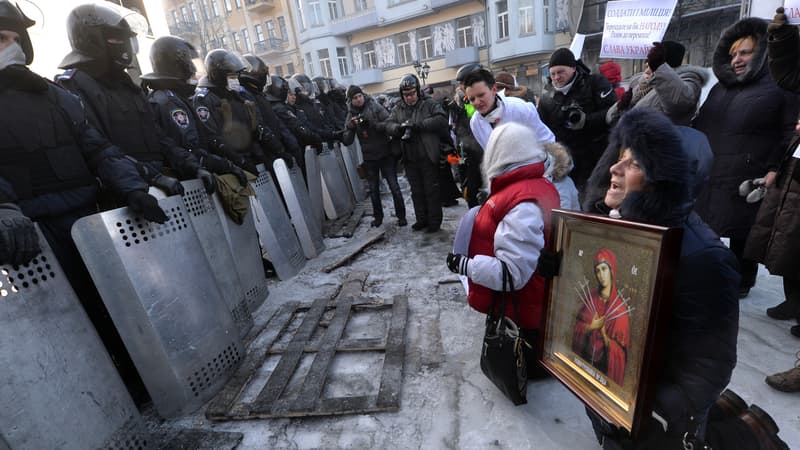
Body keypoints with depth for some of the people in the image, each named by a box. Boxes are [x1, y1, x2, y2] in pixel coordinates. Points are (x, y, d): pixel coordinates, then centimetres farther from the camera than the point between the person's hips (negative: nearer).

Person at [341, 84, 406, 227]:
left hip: (386, 154, -3)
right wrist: (350, 127, -21)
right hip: (369, 157, 3)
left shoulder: (375, 107, -6)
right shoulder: (351, 115, 2)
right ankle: (378, 216, 31)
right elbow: (347, 141, -4)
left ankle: (401, 216, 14)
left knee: (394, 186, 1)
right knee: (373, 189, 14)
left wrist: (373, 124, -28)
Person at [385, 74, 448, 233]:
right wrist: (399, 127, -21)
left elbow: (441, 120, -16)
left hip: (428, 157, -5)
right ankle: (421, 219, 27)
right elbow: (388, 125, 2)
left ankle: (435, 221, 15)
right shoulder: (398, 109, 12)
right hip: (409, 159, 5)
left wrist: (418, 125, -22)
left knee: (431, 190, 3)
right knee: (416, 191, 14)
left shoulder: (430, 104, -2)